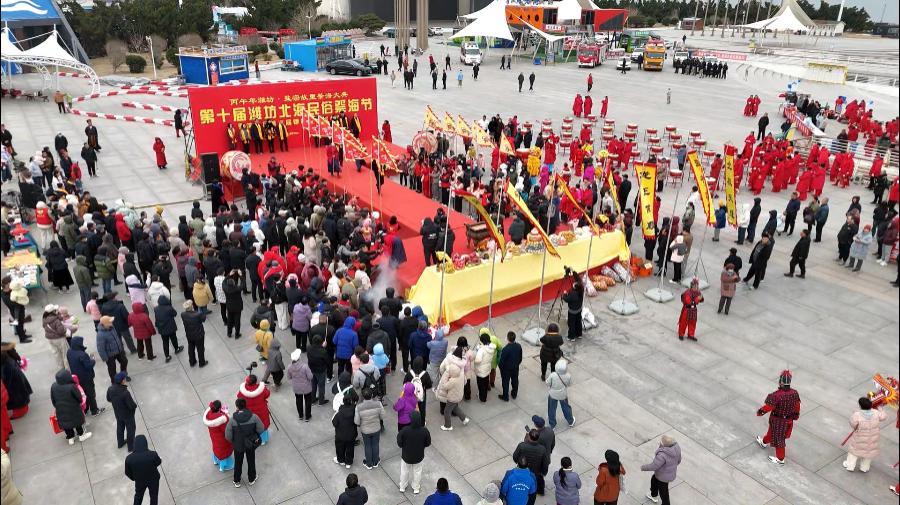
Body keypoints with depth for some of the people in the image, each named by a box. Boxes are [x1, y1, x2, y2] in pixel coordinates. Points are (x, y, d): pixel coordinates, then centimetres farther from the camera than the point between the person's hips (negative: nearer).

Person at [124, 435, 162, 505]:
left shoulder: (129, 458, -27)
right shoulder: (152, 454, -34)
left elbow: (127, 473, -10)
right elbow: (159, 462, -12)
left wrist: (133, 478, 11)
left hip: (139, 481, 1)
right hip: (153, 479, -1)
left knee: (138, 495, 31)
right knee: (154, 496, 25)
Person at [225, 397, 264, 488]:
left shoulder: (232, 420, -26)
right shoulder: (254, 417, -24)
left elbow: (228, 436, -17)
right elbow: (261, 429, -13)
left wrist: (233, 441, 5)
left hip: (238, 446, -1)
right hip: (251, 444, 1)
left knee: (238, 463, 24)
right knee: (251, 461, 25)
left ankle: (237, 481, 44)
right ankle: (252, 479, 45)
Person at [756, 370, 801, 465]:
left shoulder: (776, 396, -36)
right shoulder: (794, 393, -15)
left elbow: (768, 407, -25)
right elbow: (797, 407, 0)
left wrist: (759, 412, -7)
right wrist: (795, 416, 18)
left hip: (778, 420, -6)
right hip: (788, 420, 6)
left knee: (778, 438, 14)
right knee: (772, 431, 30)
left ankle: (780, 459, 30)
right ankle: (764, 442, 56)